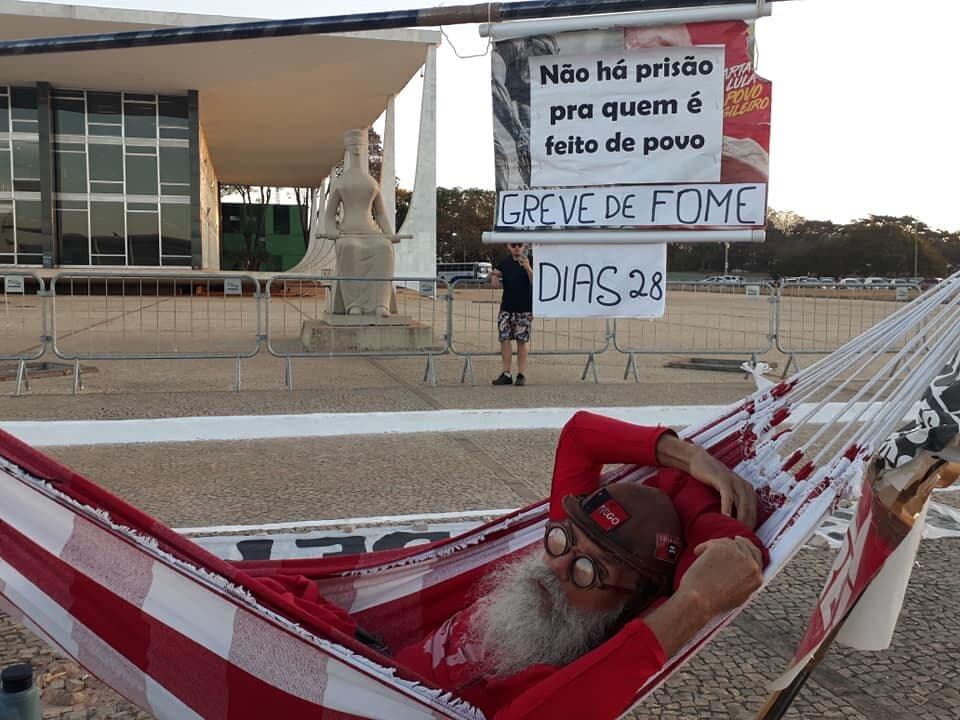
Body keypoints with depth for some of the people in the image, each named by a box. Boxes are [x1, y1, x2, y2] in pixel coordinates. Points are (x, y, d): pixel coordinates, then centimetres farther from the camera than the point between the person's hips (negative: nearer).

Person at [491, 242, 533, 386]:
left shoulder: (529, 261, -6)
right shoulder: (505, 262, 8)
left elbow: (535, 282, -15)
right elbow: (496, 274, 19)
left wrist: (528, 268, -30)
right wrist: (494, 277, -4)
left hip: (524, 309, -4)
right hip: (507, 307, 4)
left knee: (522, 341, 1)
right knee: (504, 338, 1)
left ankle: (521, 374, 9)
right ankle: (506, 374, 8)